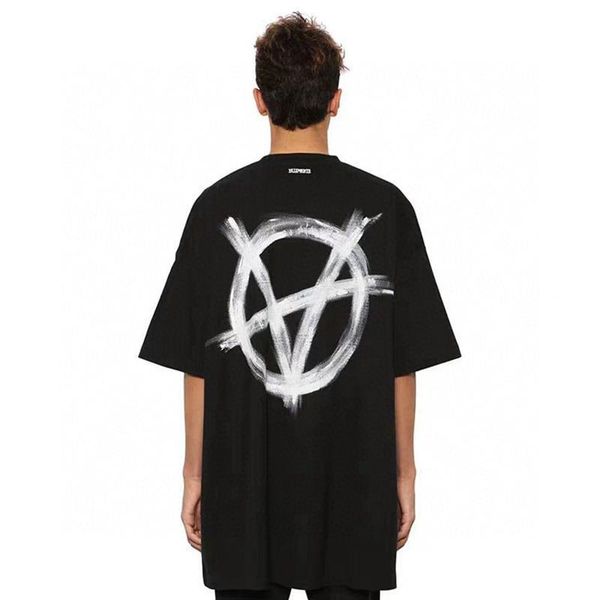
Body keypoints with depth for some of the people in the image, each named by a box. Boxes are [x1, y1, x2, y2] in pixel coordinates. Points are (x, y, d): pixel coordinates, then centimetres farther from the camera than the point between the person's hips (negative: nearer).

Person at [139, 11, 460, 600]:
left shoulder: (218, 206, -5)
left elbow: (197, 362, -2)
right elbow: (404, 362, -1)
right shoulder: (384, 207, -4)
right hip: (355, 479, 0)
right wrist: (404, 472, 9)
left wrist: (194, 473, 7)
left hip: (244, 481, 0)